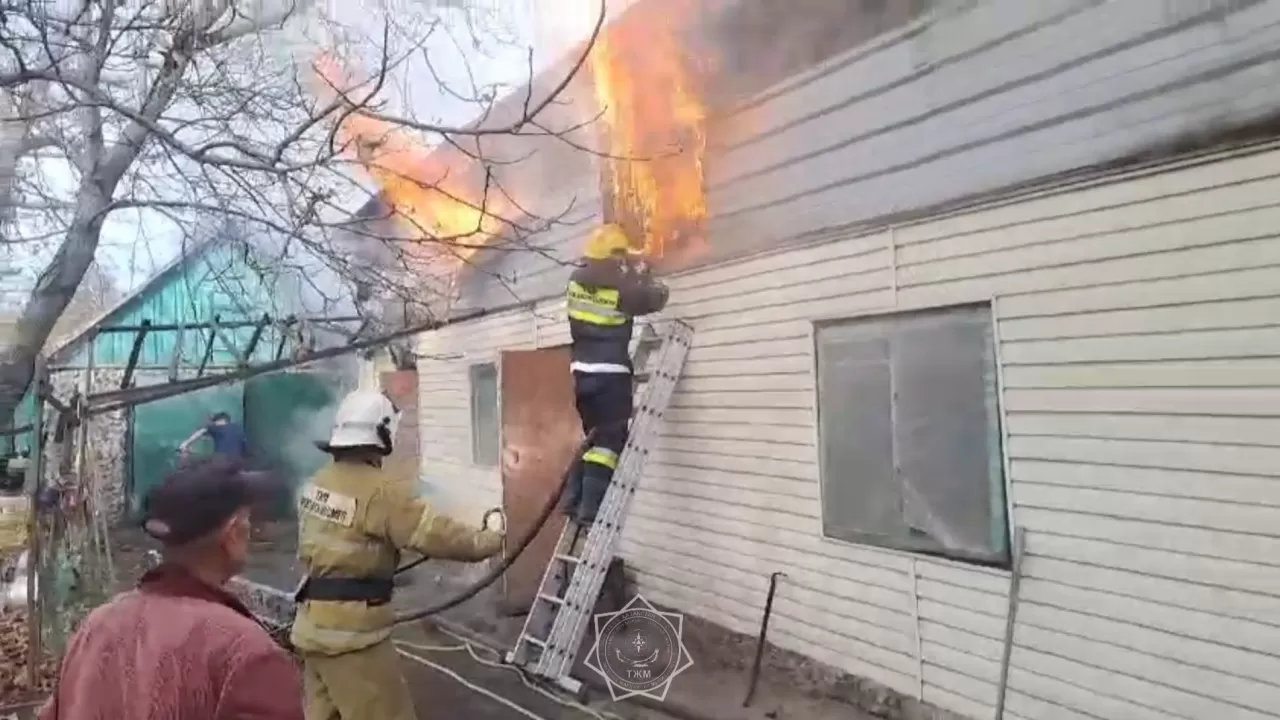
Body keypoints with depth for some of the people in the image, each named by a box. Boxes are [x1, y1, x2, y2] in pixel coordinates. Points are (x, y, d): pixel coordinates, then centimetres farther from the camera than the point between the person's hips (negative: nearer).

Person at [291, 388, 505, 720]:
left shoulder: (319, 482, 4)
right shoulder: (381, 491, -22)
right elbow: (436, 533, -21)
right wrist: (490, 541, -8)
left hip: (316, 627, 9)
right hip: (351, 633, -9)